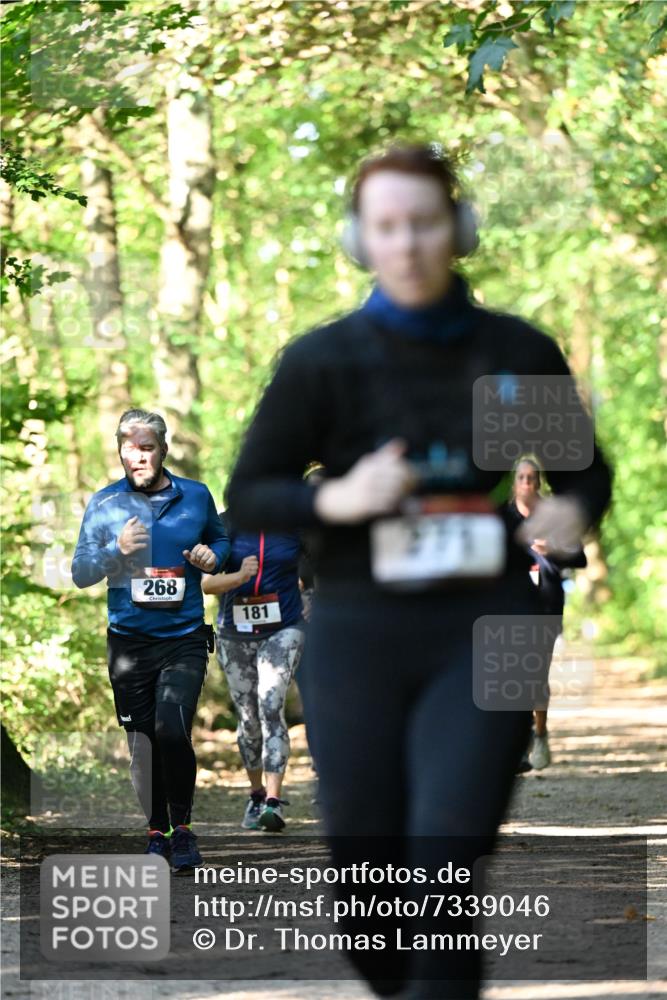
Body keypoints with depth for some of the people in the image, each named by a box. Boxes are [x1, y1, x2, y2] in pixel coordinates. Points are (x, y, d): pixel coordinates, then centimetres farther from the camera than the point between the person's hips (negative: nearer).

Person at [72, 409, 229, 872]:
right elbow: (81, 572, 2)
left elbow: (221, 539, 22)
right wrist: (117, 550, -16)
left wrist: (213, 557, -1)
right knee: (142, 743, 5)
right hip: (130, 640, 1)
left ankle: (183, 828, -3)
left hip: (184, 638, -1)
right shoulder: (105, 503, 2)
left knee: (172, 730, -20)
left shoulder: (195, 497, 4)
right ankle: (157, 833, 22)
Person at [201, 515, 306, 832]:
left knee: (271, 708, -20)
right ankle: (256, 794, 32)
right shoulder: (226, 525, -6)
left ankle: (273, 802, -27)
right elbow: (207, 583, -13)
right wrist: (239, 576, -30)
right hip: (235, 635, 2)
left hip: (282, 631, -2)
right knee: (249, 721, 9)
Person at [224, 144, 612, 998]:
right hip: (358, 633, 1)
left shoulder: (519, 354, 2)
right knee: (365, 860, 5)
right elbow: (248, 495, 4)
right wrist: (335, 501, -15)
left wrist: (574, 511, -7)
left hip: (485, 634, -1)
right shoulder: (323, 361, -2)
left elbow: (584, 470, 16)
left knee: (446, 854, -16)